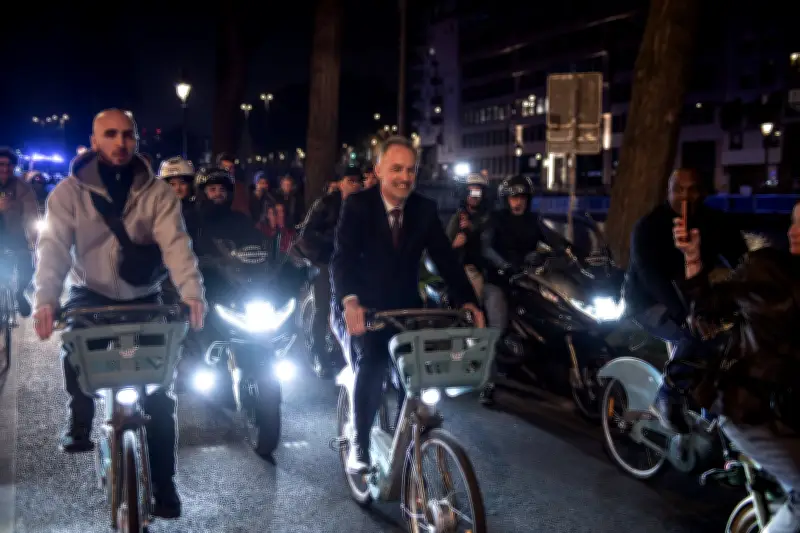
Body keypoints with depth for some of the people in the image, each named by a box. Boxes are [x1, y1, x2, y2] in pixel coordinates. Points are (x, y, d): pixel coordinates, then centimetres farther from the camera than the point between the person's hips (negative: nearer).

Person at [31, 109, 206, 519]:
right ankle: (80, 416, -2)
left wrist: (191, 292, -37)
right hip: (91, 295, 0)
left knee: (159, 394, -5)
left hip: (143, 298, 1)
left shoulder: (156, 192, -6)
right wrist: (45, 297, -35)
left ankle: (162, 484, 9)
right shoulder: (70, 190, -6)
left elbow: (175, 243, -18)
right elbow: (54, 245, -17)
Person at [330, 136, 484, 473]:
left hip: (405, 309, 3)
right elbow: (342, 257, -25)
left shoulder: (425, 209, -2)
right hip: (361, 309, -3)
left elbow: (445, 258, -9)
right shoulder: (357, 206, -12)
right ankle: (359, 444, -5)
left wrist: (467, 300, -25)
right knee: (369, 366, -25)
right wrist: (350, 301, -43)